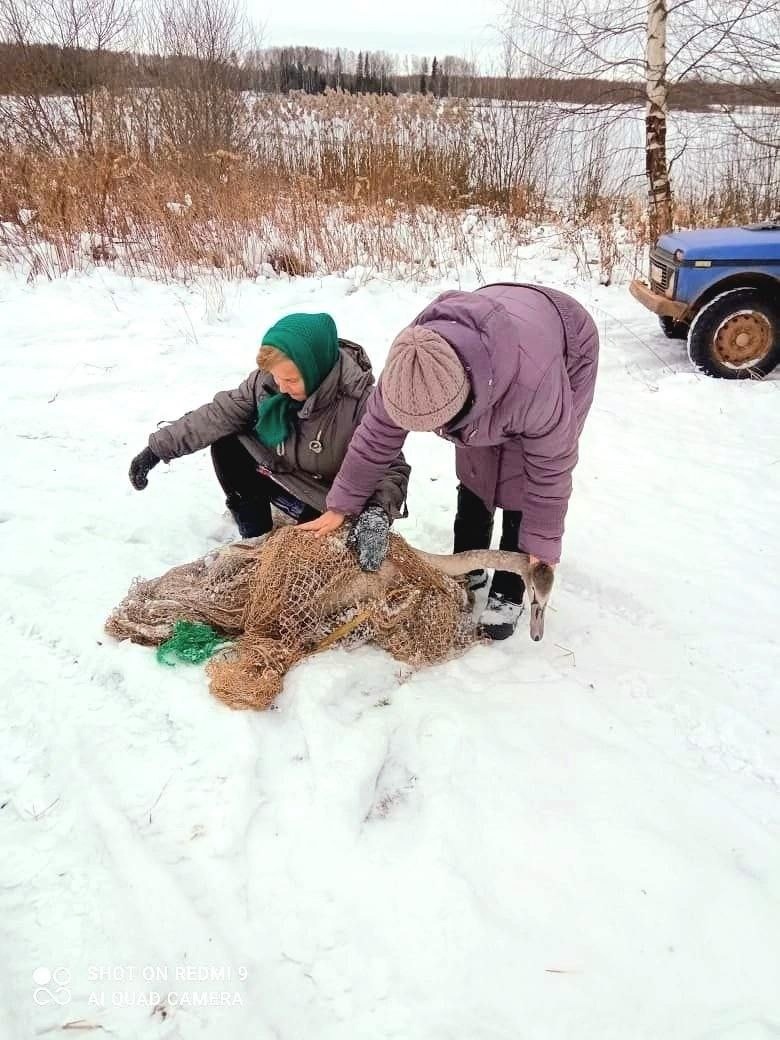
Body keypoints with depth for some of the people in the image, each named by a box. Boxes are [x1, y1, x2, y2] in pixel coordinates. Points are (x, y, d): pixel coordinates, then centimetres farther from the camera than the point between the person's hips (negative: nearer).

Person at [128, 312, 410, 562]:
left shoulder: (360, 400, -33)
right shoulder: (266, 380, -19)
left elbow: (392, 466, -28)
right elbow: (219, 414, -10)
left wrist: (378, 513, -47)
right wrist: (158, 448, -12)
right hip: (278, 469, 5)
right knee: (224, 442, -10)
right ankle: (255, 536, 1)